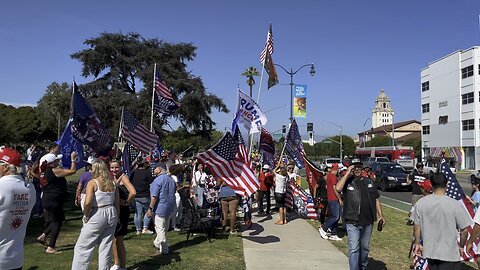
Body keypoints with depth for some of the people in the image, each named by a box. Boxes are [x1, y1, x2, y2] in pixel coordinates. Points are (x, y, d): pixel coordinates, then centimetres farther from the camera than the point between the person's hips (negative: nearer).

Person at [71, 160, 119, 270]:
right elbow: (117, 203, 9)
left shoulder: (92, 183, -9)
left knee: (82, 247, 7)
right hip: (111, 214, 6)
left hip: (97, 215, -6)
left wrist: (86, 216, -7)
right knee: (106, 247, 14)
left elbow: (87, 202, -21)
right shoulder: (112, 183, 6)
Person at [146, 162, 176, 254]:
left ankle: (163, 249, 7)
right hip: (170, 207, 8)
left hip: (161, 207, -8)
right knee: (164, 227, 18)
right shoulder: (171, 179, 10)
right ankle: (157, 243, 35)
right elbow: (174, 192, 17)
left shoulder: (158, 179, -16)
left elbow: (154, 196, -19)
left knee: (160, 228, 1)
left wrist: (150, 208, -14)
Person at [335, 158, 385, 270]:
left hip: (368, 222, 5)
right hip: (353, 222, -4)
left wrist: (380, 215, 7)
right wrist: (347, 173, -19)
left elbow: (376, 199, 14)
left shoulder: (369, 182, 10)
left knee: (365, 248, 19)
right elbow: (338, 188, -25)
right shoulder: (347, 182, -3)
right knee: (354, 249, -8)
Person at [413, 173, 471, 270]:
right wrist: (461, 246, 6)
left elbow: (417, 226, -1)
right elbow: (464, 229, -11)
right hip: (450, 254, -4)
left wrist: (417, 243, 14)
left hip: (429, 251, 4)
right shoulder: (455, 204, -18)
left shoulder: (420, 203, -9)